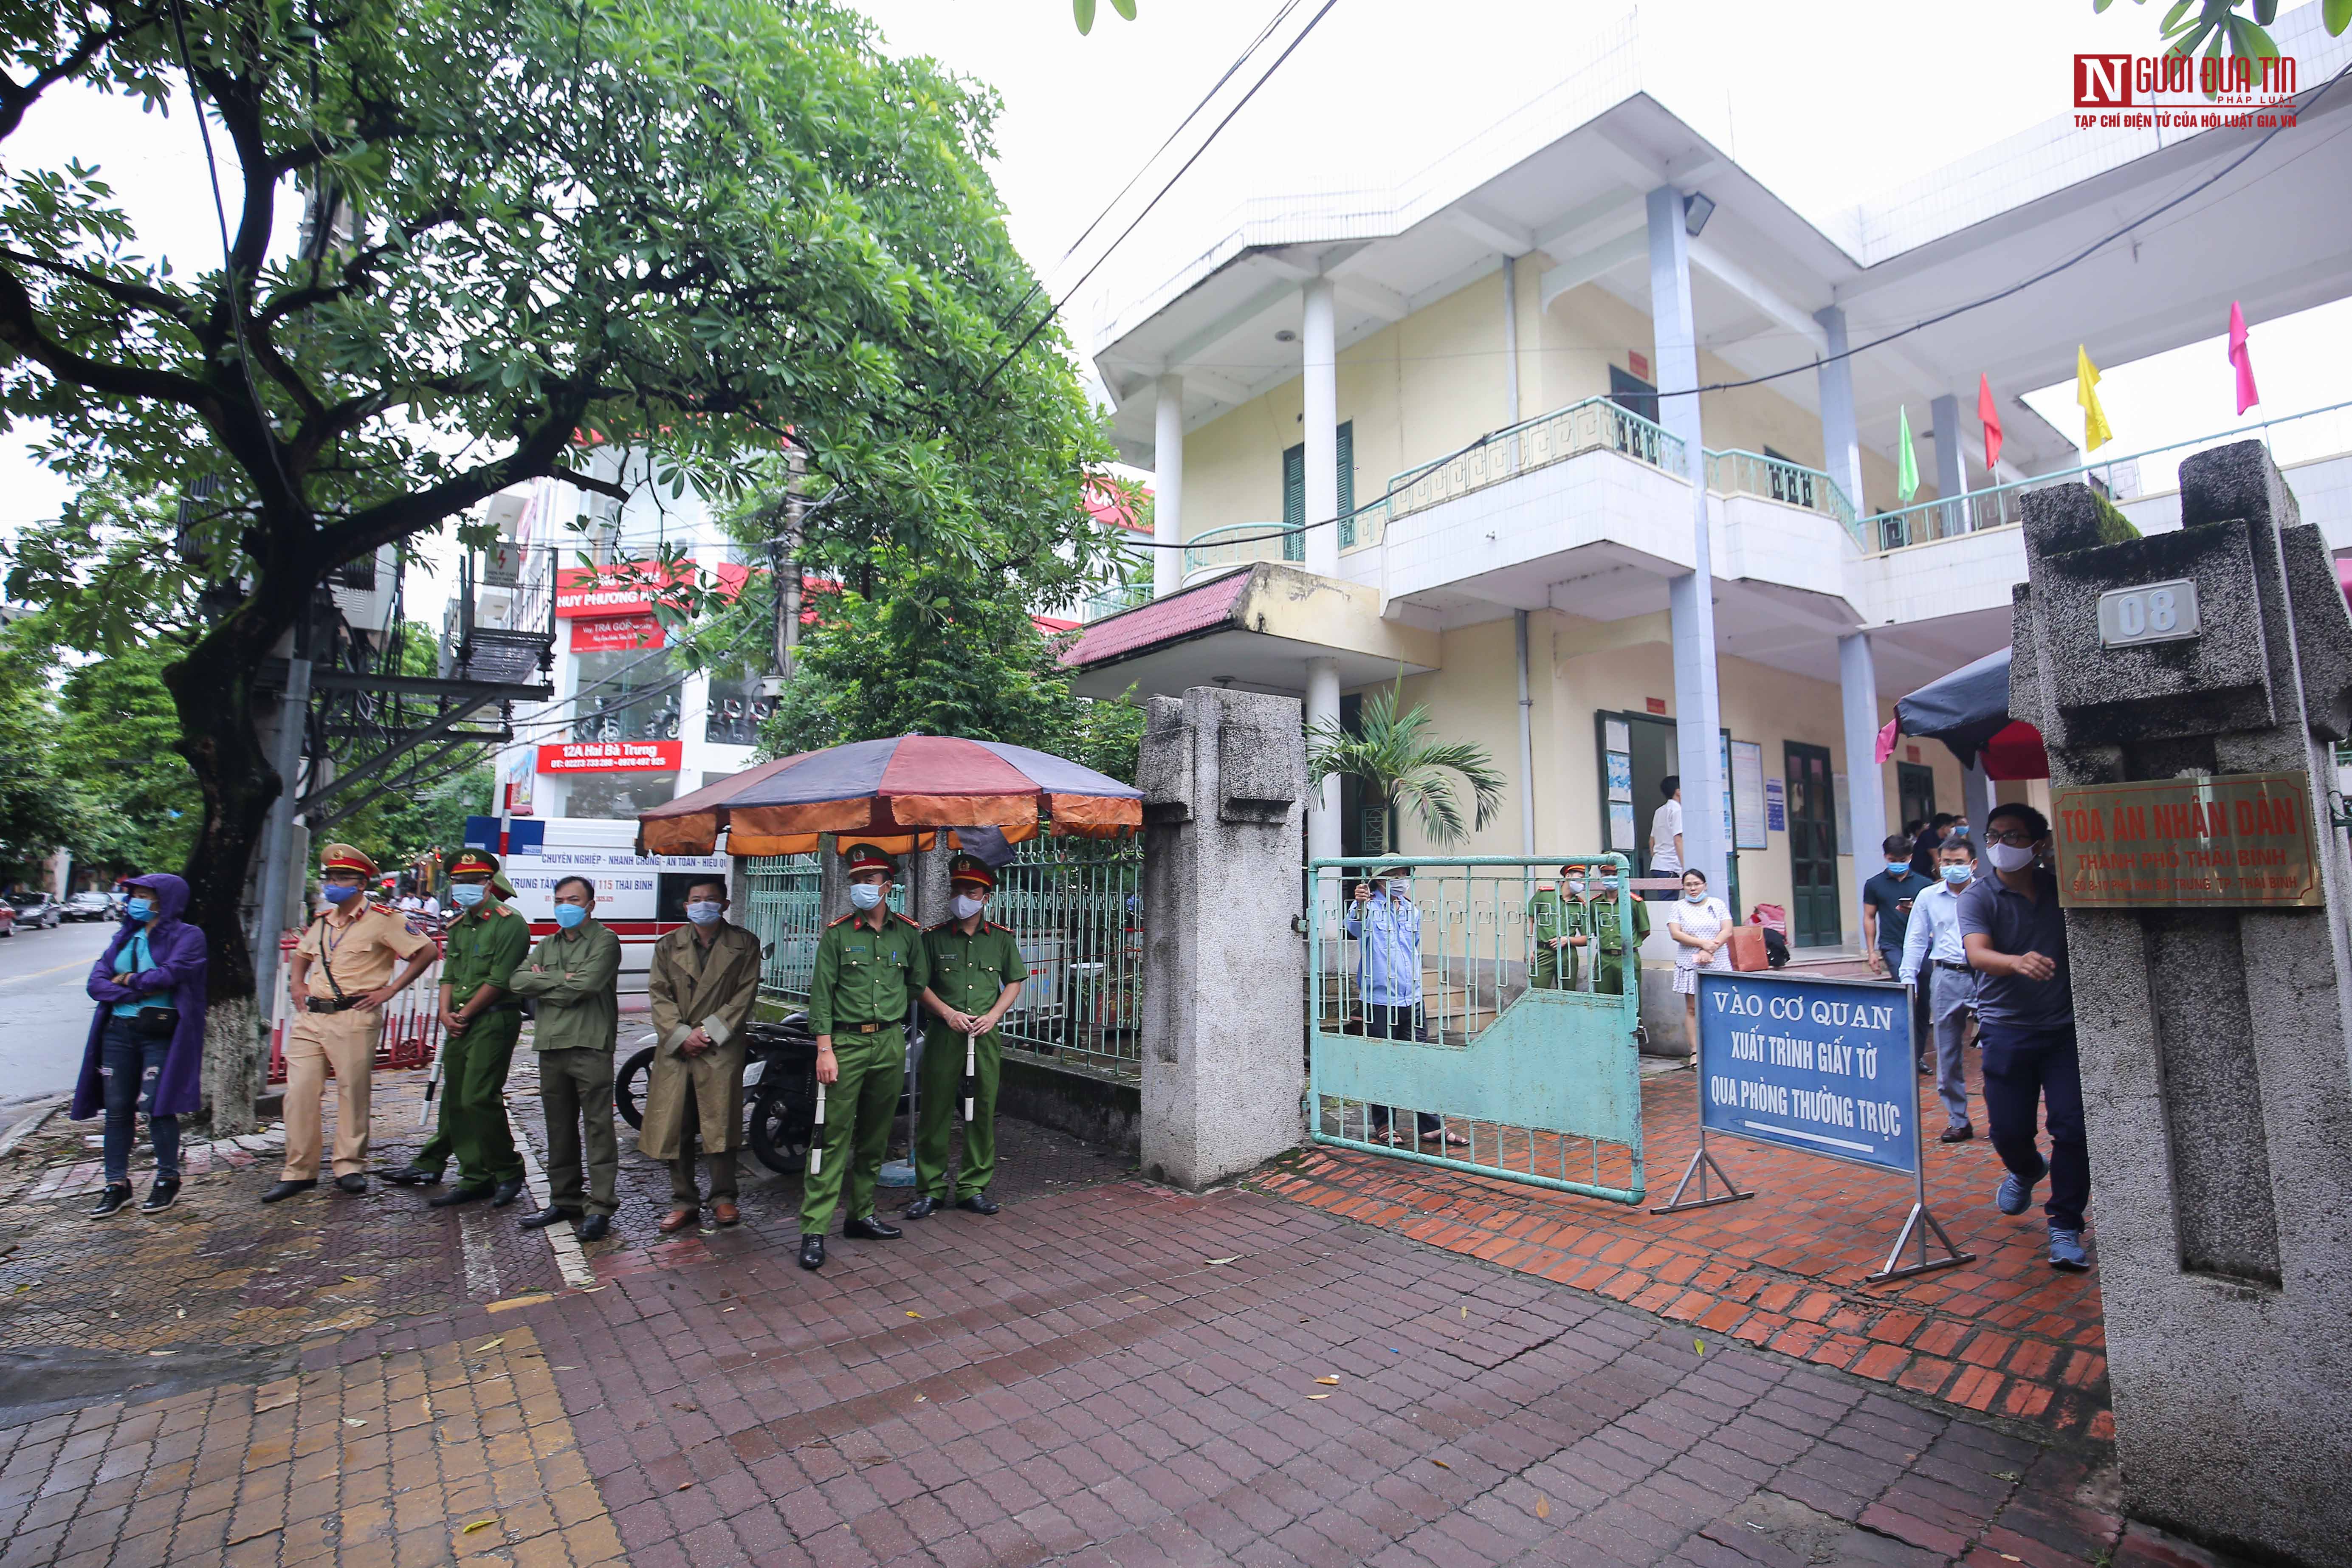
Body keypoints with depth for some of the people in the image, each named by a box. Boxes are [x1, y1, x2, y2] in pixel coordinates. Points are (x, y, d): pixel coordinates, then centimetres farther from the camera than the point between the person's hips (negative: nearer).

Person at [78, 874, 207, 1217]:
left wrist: (129, 979, -3)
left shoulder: (186, 936, -3)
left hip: (161, 1034, -6)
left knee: (157, 1107, -4)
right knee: (117, 1109, 7)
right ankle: (117, 1184, 16)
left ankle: (168, 1179, 11)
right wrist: (139, 991, -11)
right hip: (118, 1032, 6)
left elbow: (172, 973, -18)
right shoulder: (125, 937, 15)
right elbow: (96, 982, 6)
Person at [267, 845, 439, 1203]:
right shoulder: (322, 921, 15)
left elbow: (427, 951, -8)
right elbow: (302, 956, 34)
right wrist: (297, 984, 14)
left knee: (353, 1092, 0)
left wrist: (389, 990, -9)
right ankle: (298, 1171, 13)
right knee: (300, 1092, 4)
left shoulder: (381, 919, -6)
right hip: (310, 1018, 6)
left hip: (354, 1018, -6)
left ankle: (350, 1167, 11)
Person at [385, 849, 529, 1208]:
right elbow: (449, 975, 17)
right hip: (459, 1025, 9)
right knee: (455, 1101, 9)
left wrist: (464, 1014, -8)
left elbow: (499, 980, -15)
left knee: (479, 1099, -11)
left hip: (494, 1021, -9)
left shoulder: (509, 923, -10)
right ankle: (474, 1178, 17)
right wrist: (446, 1014, 1)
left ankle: (508, 1173, 3)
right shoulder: (458, 926, 17)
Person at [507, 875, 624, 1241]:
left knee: (598, 1127, -5)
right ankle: (564, 1200, 23)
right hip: (551, 1046, 7)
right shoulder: (548, 944, 20)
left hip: (590, 1046, -7)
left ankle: (601, 1206, -2)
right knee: (559, 1129, 13)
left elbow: (584, 986, -16)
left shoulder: (605, 941, -2)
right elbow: (517, 981, 4)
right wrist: (563, 979, -8)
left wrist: (543, 982, -3)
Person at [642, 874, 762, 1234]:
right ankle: (684, 1202, 17)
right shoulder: (668, 946, 11)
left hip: (722, 1048, -2)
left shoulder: (744, 944, 5)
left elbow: (745, 995, -1)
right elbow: (659, 995, 4)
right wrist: (682, 1035, -9)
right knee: (675, 1129, 5)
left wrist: (710, 1031, -10)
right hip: (675, 1049, 3)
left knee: (721, 1124, -2)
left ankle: (723, 1198, 12)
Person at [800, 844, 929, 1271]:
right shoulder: (837, 933, -3)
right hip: (846, 1043, -3)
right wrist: (825, 1049, -12)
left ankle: (861, 1215, 24)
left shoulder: (908, 932, 4)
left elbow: (918, 981, 19)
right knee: (834, 1136, -4)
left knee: (875, 1136, 11)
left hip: (890, 1044, 3)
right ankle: (814, 1229, 3)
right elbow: (821, 993, -6)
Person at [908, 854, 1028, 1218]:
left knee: (983, 1112, 6)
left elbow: (1014, 983, 12)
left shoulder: (1001, 939, 8)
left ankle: (973, 1187, 18)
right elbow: (920, 985, 3)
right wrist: (948, 1013, -10)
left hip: (986, 1035, 2)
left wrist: (993, 1015, -2)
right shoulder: (934, 937, 3)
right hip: (944, 1034, -1)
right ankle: (930, 1188, 15)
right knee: (935, 1110, 1)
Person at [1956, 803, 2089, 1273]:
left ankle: (2065, 1228, 11)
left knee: (2073, 1128, -4)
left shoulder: (2061, 887, 3)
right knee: (2008, 1131, 3)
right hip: (2007, 1028, -1)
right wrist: (2017, 962, -42)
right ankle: (2028, 1171, 39)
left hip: (2065, 1027, 2)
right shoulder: (1977, 897, -6)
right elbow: (1978, 954, -23)